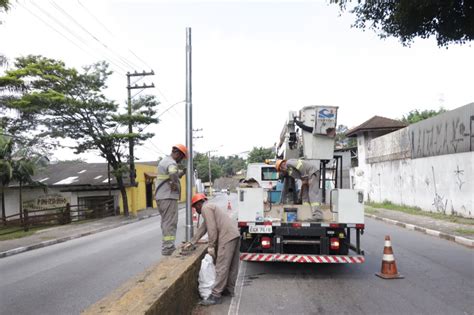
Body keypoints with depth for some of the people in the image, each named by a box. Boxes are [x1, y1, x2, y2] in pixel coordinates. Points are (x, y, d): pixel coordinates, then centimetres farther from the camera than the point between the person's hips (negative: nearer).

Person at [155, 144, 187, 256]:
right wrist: (175, 185, -23)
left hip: (161, 196, 10)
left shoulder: (164, 160, 18)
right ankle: (168, 249, -2)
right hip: (168, 197, -10)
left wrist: (182, 172, 8)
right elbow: (173, 174, -38)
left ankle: (168, 248, 27)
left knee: (166, 222, 18)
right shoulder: (171, 162, -15)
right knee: (170, 223, -5)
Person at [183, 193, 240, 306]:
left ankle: (216, 295, -6)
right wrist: (191, 243, 34)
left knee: (221, 267, -8)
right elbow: (202, 228, 31)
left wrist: (211, 246, -9)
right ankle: (229, 289, 25)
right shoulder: (210, 207, 28)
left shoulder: (205, 208, -3)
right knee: (232, 265, 16)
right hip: (235, 234, 10)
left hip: (227, 237, -10)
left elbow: (212, 228, -13)